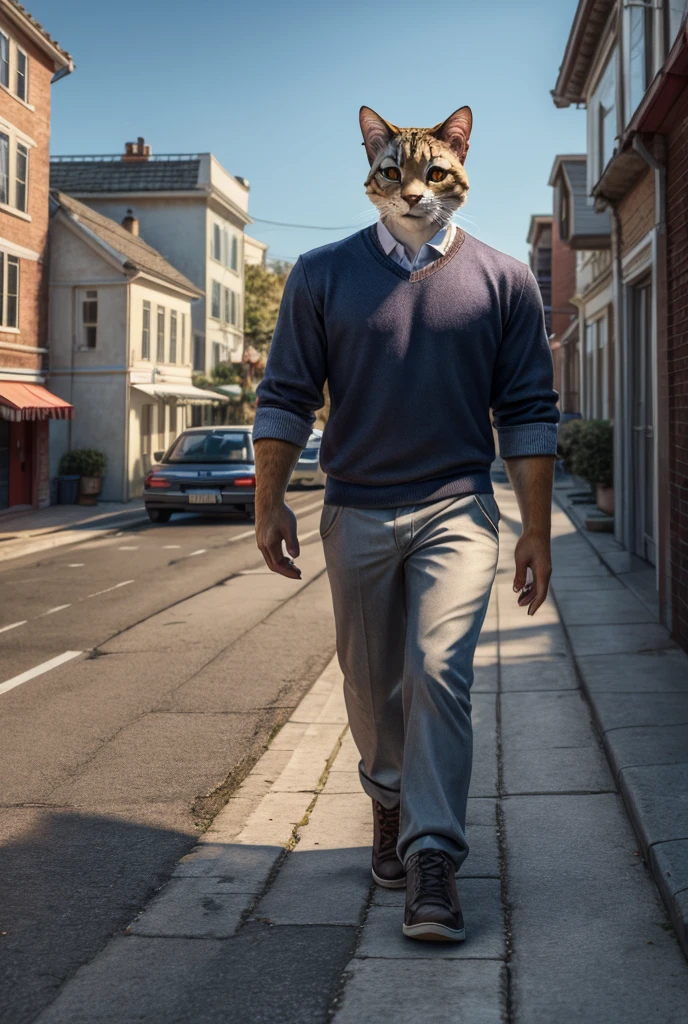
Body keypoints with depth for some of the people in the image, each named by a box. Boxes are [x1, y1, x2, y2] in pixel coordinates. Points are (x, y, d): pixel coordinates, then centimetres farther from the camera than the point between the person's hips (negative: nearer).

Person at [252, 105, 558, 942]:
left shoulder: (503, 281, 2)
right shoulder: (323, 275, 3)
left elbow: (527, 412, 3)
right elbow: (286, 394, 5)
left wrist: (536, 530, 0)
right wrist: (269, 503, 0)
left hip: (456, 508, -2)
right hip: (355, 512, 2)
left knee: (438, 671, -14)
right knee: (370, 680, 12)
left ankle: (432, 860, -8)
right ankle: (390, 803, 37)